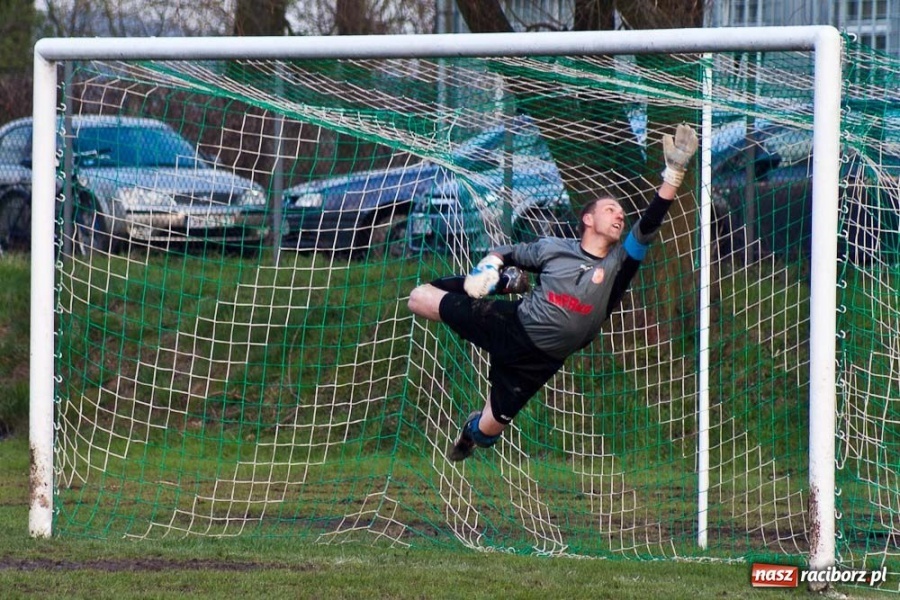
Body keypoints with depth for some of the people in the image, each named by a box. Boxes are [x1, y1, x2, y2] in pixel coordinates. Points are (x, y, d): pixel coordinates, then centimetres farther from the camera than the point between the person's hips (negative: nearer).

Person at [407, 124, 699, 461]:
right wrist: (488, 267, -9)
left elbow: (648, 226, -18)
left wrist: (674, 173, -29)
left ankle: (473, 430, 44)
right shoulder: (552, 248, 0)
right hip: (510, 323, 1)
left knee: (488, 429, 4)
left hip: (538, 360, -1)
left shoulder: (618, 264, -4)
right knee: (420, 298, 0)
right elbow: (504, 253, 15)